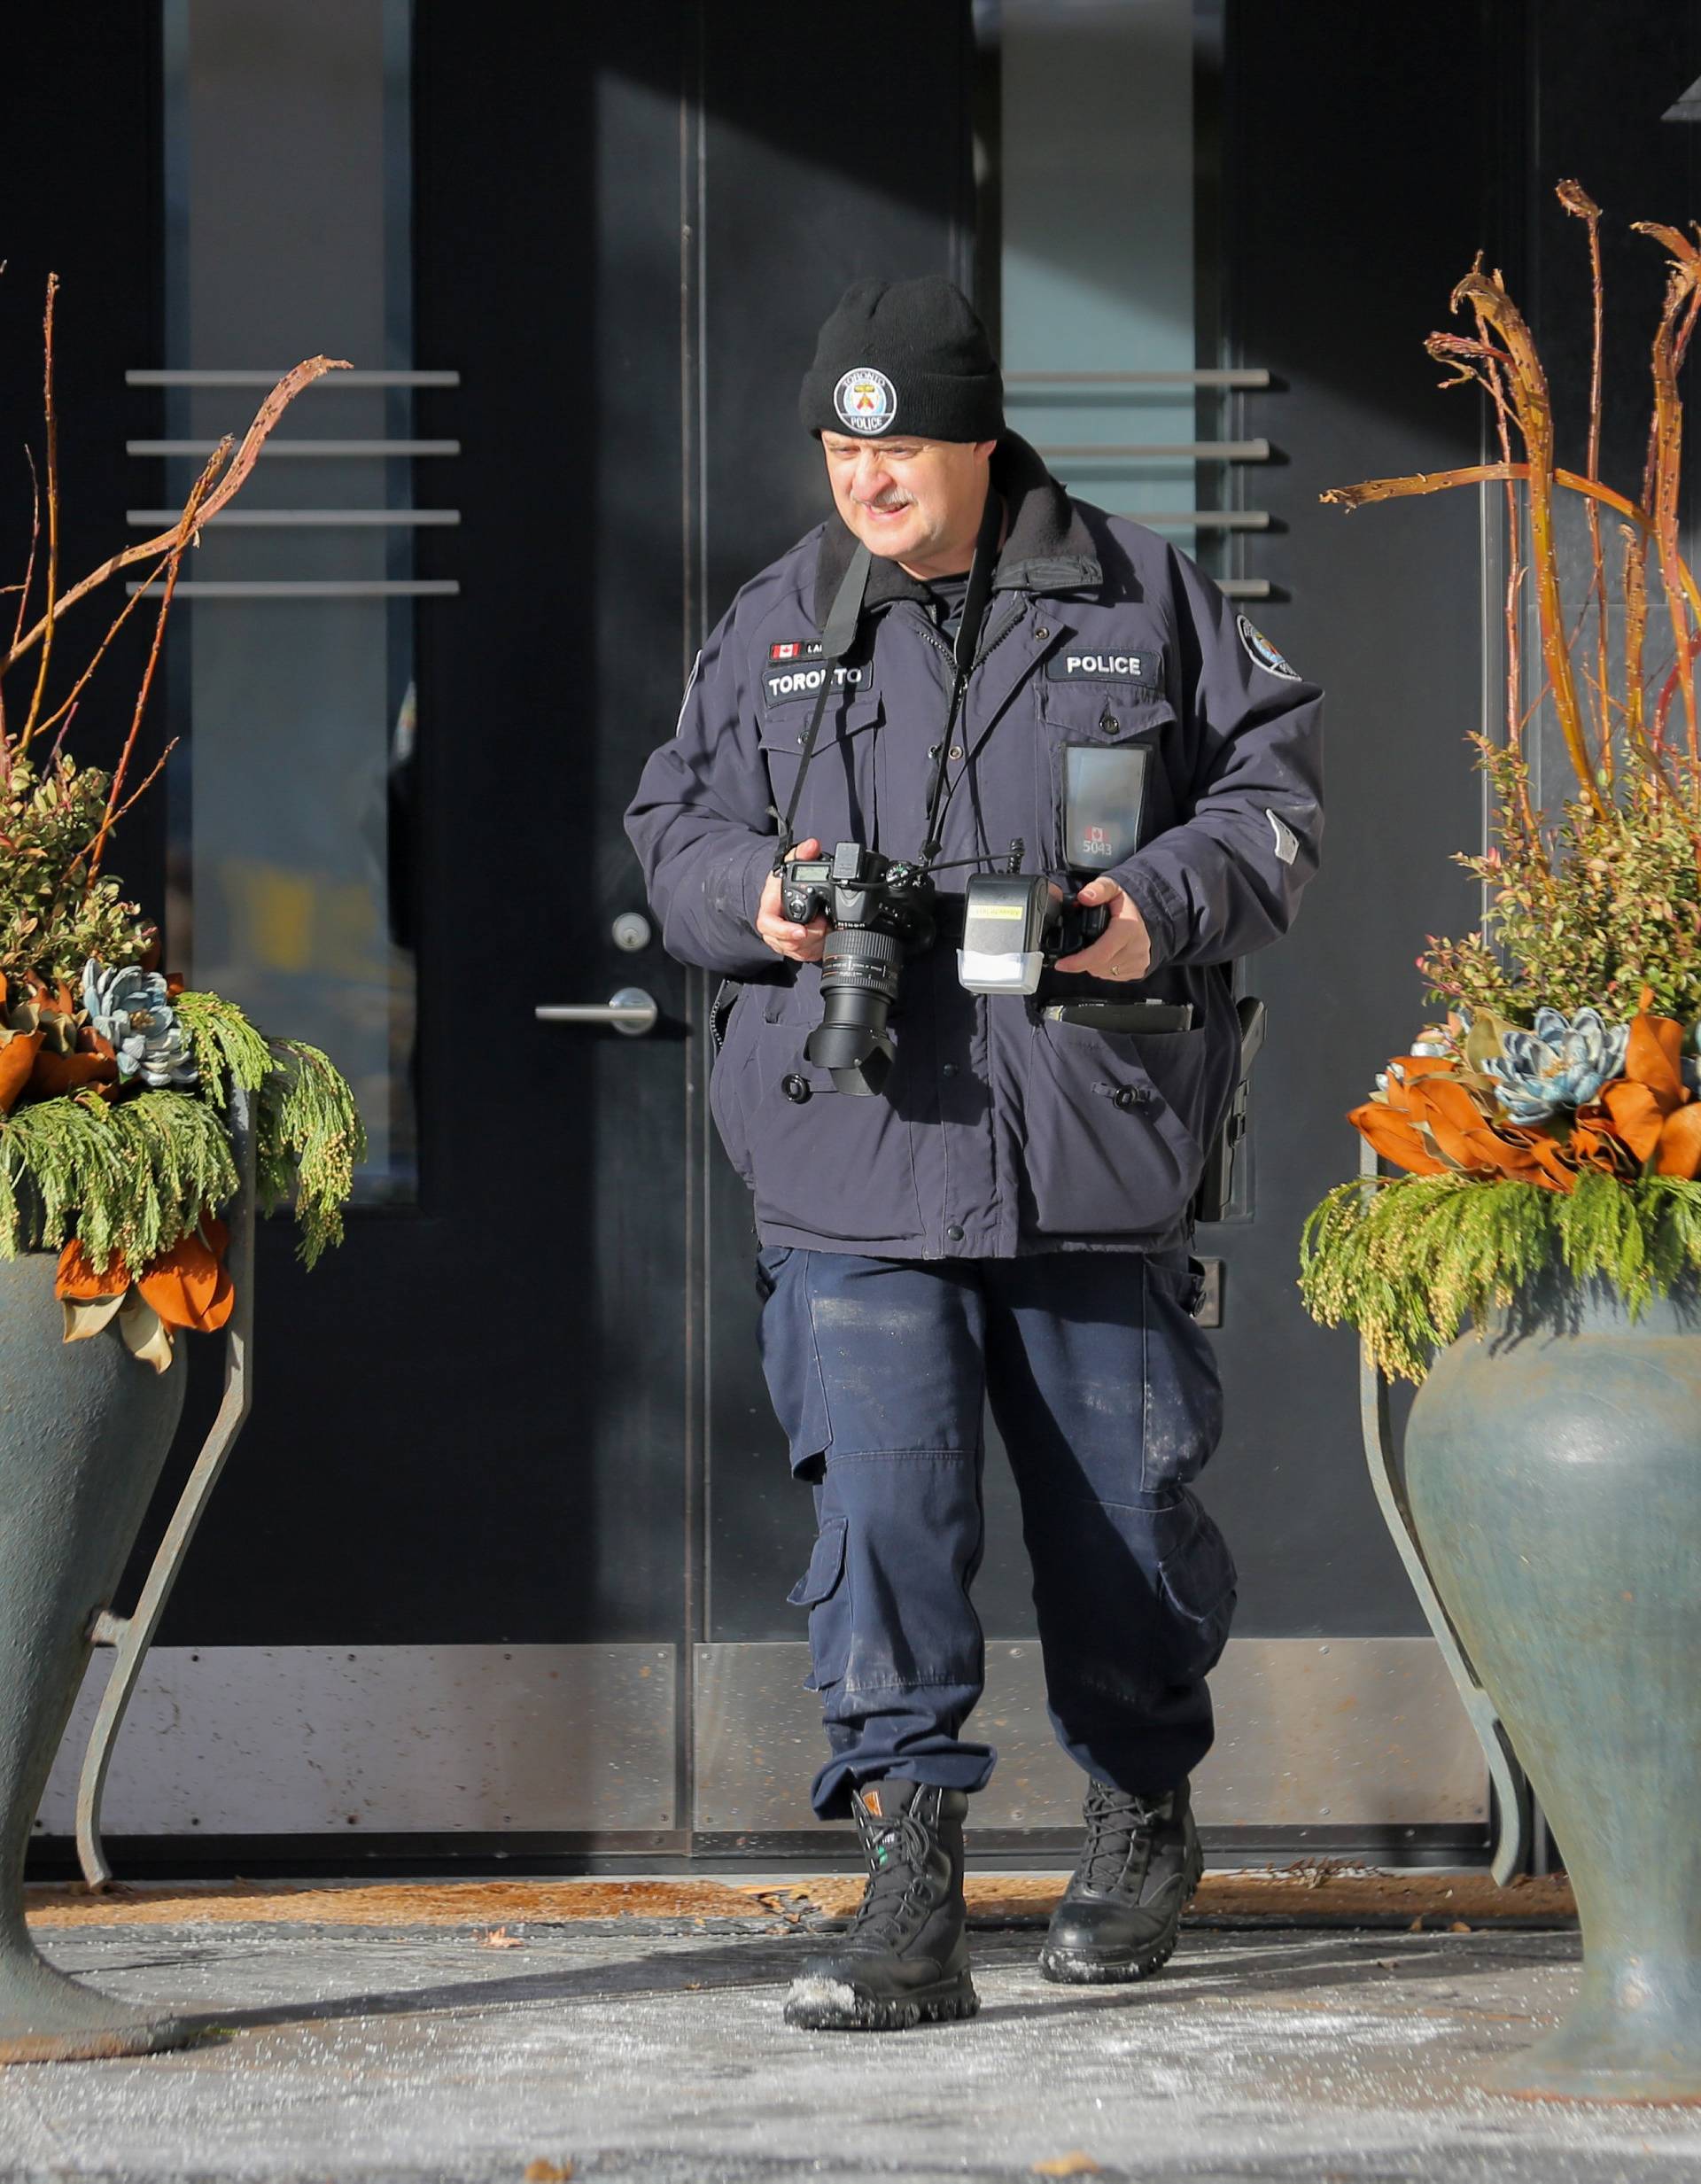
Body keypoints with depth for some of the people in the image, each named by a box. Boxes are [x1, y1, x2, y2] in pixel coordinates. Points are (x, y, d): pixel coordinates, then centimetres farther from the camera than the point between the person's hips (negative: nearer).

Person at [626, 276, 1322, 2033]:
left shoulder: (1138, 601, 5)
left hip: (1094, 1158, 0)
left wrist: (1164, 909, -9)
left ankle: (1143, 1818, 35)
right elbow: (673, 825, 15)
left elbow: (1273, 781, 9)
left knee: (1121, 1501, 10)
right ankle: (907, 1896, -13)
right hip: (852, 1170, 0)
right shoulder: (773, 628, 9)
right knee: (879, 1510, -12)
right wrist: (748, 894, -7)